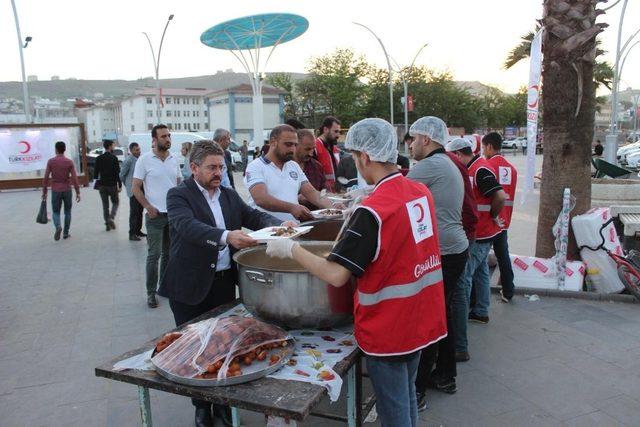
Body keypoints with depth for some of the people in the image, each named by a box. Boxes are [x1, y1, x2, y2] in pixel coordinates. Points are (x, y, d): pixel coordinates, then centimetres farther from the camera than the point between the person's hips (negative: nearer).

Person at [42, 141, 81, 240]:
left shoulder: (51, 161, -4)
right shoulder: (69, 162, -4)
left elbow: (46, 178, -3)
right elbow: (74, 178, -6)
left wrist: (44, 192, 5)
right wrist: (78, 192, 0)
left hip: (55, 190, 0)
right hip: (67, 190, 0)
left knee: (56, 212, 11)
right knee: (67, 212, 13)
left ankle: (58, 227, -17)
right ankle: (66, 233, 15)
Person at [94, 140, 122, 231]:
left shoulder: (99, 158, 3)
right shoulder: (114, 158, -10)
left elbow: (95, 172, 5)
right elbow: (118, 173, -12)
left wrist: (97, 182, 15)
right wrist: (120, 185, -9)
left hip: (102, 185, 4)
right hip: (112, 185, -4)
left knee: (105, 205, 10)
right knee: (115, 202, 11)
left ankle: (107, 224, 11)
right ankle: (111, 218, -10)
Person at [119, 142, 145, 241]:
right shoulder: (128, 160, -11)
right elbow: (122, 175, -6)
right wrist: (128, 185, 5)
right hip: (133, 191, -7)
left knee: (140, 211, 13)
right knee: (134, 212, -4)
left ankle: (138, 230, 24)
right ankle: (132, 234, 2)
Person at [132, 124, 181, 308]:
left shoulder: (174, 159, 7)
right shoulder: (144, 159, -6)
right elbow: (136, 187, -4)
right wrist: (148, 207, -12)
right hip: (156, 215, -4)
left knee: (169, 253, 13)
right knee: (154, 255, 0)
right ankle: (151, 292, 11)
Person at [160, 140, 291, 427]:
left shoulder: (229, 195, 11)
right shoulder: (179, 195, -8)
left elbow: (253, 215, 4)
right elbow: (188, 226, -26)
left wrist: (278, 225, -18)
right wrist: (227, 236, -42)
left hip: (225, 282, 5)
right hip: (191, 286, -4)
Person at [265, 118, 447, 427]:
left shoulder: (372, 211, -25)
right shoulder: (422, 192, -1)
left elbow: (336, 275, -25)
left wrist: (291, 249, -13)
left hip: (388, 330, -7)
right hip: (421, 320, 8)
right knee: (407, 398, 26)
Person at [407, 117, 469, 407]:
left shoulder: (430, 166, -14)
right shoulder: (448, 165, 18)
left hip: (442, 254, -10)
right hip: (455, 250, 10)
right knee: (443, 313, 19)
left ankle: (416, 390, 6)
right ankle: (445, 376, 32)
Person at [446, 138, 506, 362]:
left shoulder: (480, 170, -20)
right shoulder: (474, 167, 9)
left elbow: (500, 196, -28)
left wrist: (492, 216, -14)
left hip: (478, 235, -11)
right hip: (481, 233, 11)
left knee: (460, 284, -13)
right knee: (480, 270, 28)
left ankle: (460, 347, -13)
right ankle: (481, 311, 52)